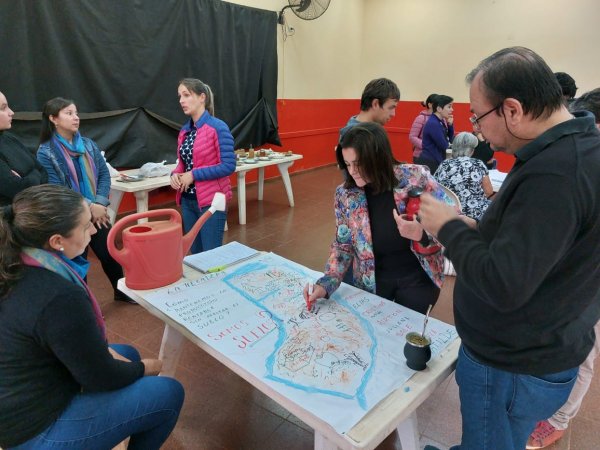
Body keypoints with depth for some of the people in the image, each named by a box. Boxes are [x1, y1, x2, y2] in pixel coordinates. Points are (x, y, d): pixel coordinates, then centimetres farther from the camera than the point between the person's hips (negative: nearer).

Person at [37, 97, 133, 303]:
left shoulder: (88, 144, 3)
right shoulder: (46, 152, -10)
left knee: (110, 253, 15)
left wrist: (100, 204, -13)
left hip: (97, 212, 4)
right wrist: (89, 206, -19)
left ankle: (121, 291, 36)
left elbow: (104, 174, 0)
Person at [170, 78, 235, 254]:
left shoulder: (218, 127, -12)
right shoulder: (184, 130, 9)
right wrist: (175, 174, -4)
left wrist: (194, 175, -18)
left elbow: (229, 166, -18)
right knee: (195, 253, 16)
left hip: (211, 200, -7)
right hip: (187, 200, 7)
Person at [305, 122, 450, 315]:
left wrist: (422, 236, -29)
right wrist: (326, 284, -16)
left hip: (417, 279, -1)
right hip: (372, 282, 2)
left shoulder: (416, 178, -18)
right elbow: (343, 246, -3)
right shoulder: (345, 194, -13)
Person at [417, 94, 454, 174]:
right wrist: (447, 142, 4)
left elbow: (451, 140, 13)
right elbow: (444, 145, -19)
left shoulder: (441, 121, 8)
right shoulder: (433, 124, -20)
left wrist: (450, 125, -1)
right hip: (429, 163, -9)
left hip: (437, 162, 9)